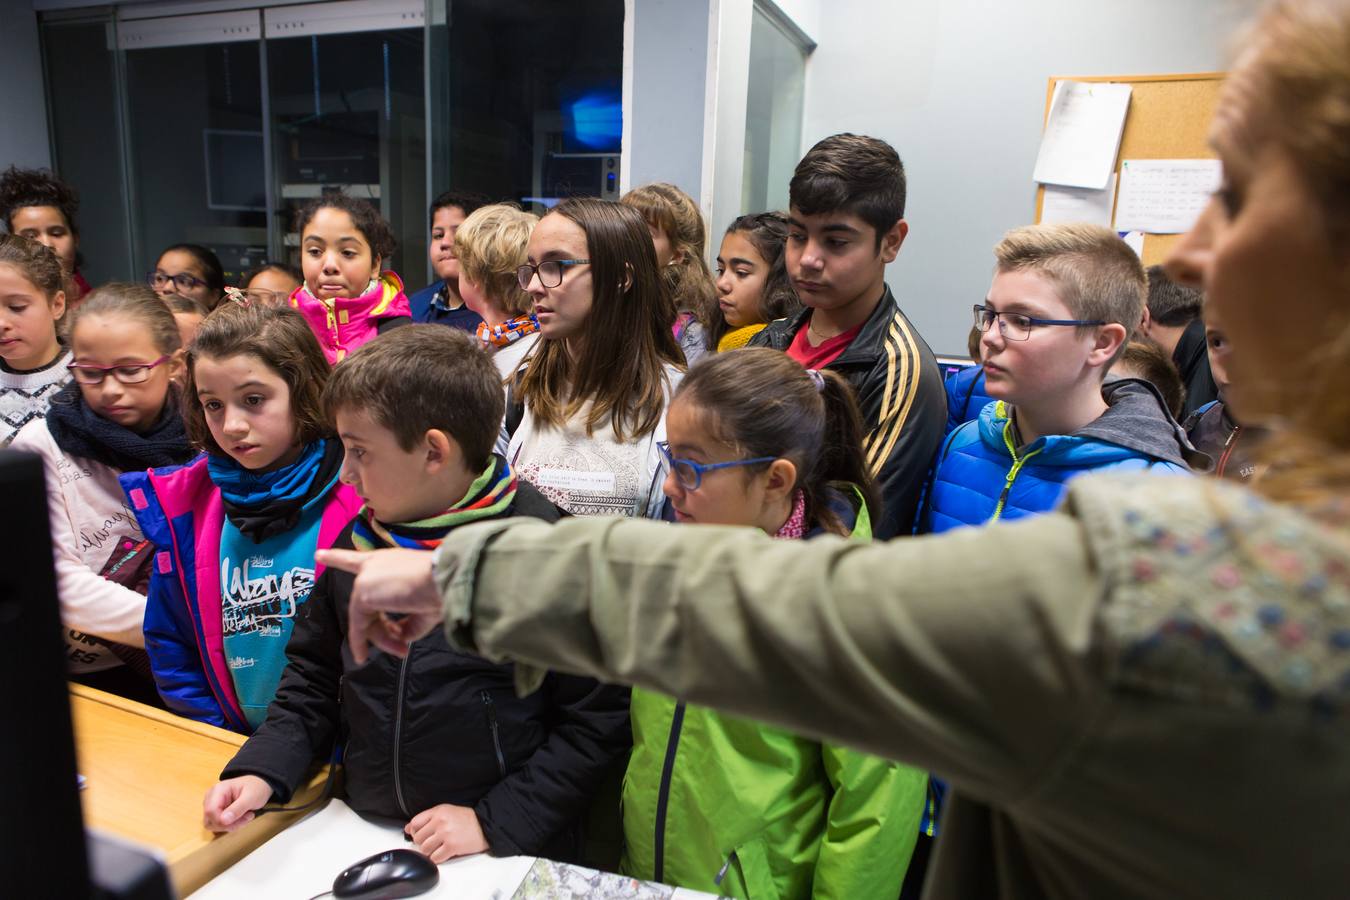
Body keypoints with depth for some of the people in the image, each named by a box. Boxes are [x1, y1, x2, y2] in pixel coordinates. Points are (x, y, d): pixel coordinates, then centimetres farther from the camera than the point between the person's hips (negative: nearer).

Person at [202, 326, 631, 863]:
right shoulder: (359, 542, 3)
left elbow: (597, 723, -12)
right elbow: (315, 675, 15)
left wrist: (495, 820, -14)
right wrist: (262, 771, 2)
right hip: (361, 834, 6)